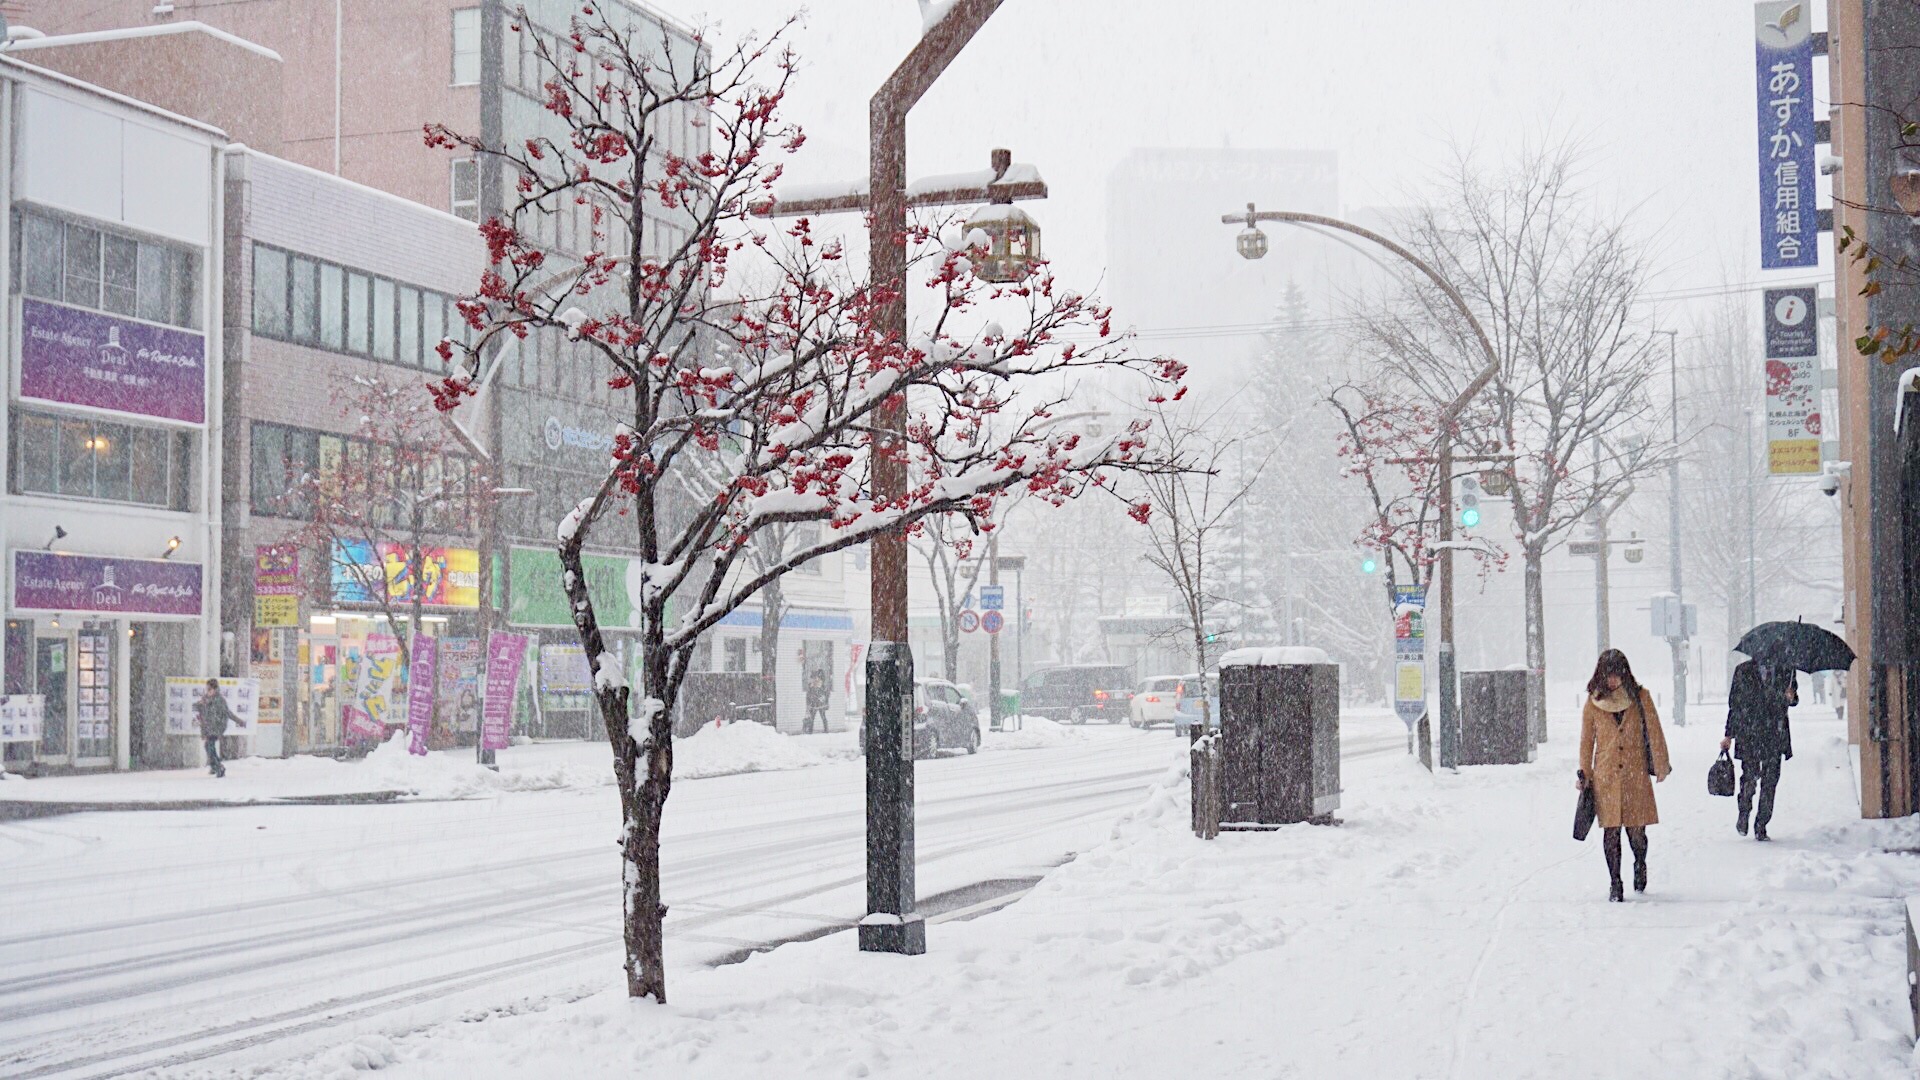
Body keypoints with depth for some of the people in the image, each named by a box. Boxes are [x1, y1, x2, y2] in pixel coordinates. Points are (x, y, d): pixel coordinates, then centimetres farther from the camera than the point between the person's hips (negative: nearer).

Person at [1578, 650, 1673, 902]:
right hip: (1605, 777, 1)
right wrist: (1584, 774, 8)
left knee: (1636, 830, 0)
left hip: (1636, 775, -1)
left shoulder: (1641, 698, 2)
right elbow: (1587, 741, 11)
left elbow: (1654, 733, 7)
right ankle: (1615, 884, 9)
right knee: (1610, 831, -1)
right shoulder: (1593, 703, 4)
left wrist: (1661, 766, 8)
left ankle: (1640, 865, 31)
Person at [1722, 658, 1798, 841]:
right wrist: (1729, 735, 7)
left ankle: (1761, 828, 9)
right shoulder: (1743, 671, 6)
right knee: (1750, 775, -11)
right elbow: (1734, 703, 9)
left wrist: (1792, 697, -5)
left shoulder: (1786, 670, 10)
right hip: (1749, 735, -2)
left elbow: (1792, 700, 21)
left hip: (1775, 735, 2)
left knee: (1770, 780, 0)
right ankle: (1743, 813, 16)